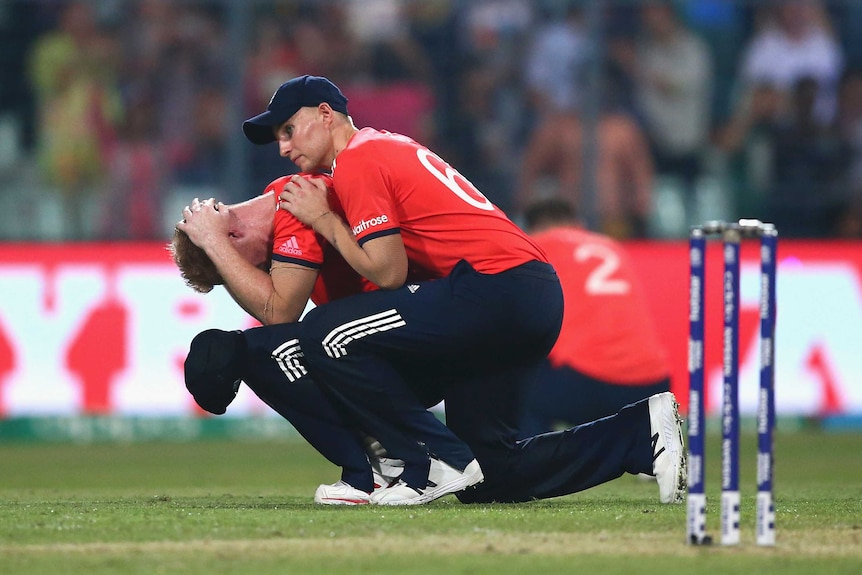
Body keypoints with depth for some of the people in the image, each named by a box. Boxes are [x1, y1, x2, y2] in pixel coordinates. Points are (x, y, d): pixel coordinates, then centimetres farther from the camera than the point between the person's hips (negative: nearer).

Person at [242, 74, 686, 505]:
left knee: (322, 334, -12)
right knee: (487, 477, 13)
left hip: (494, 288, -10)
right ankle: (643, 430, 10)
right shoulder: (390, 146, 27)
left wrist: (323, 220, 0)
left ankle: (434, 459, -10)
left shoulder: (356, 161, -3)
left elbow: (388, 272, -10)